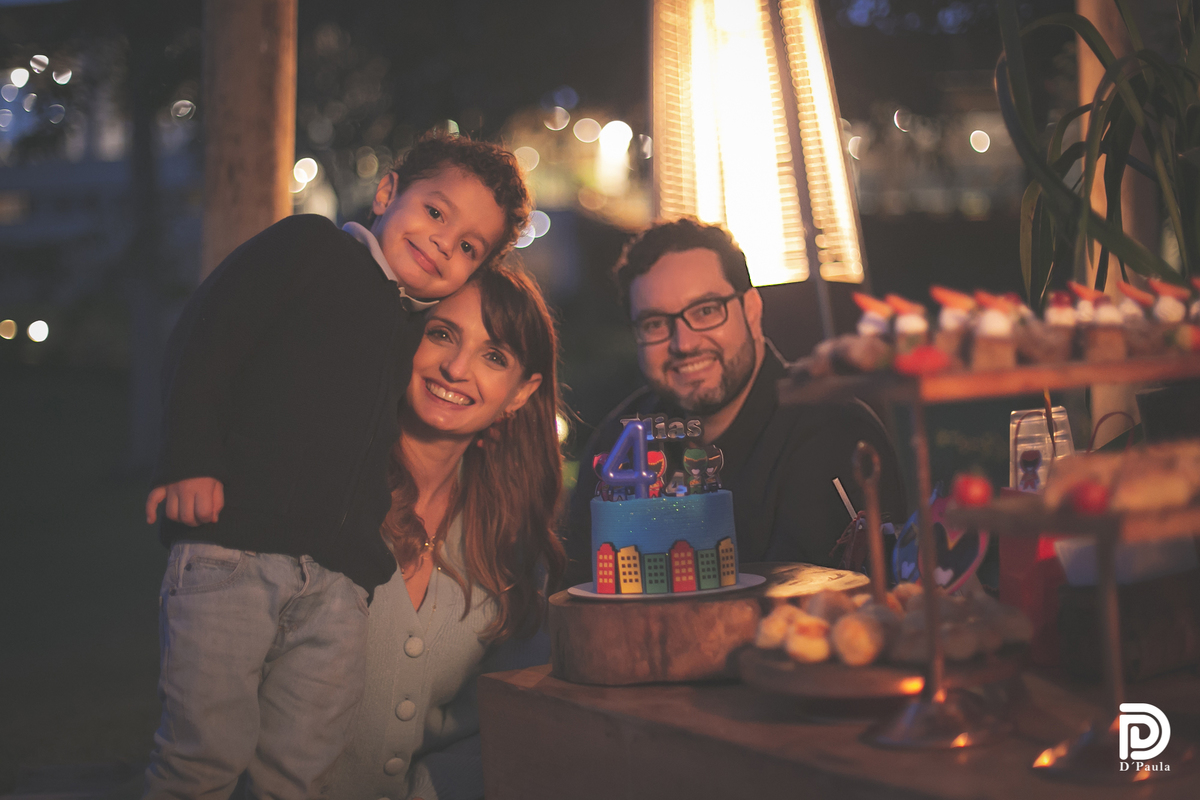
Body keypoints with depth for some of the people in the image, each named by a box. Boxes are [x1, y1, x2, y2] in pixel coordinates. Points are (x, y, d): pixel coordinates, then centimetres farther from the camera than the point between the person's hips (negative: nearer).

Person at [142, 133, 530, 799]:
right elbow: (201, 341, -2)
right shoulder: (307, 248, 7)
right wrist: (192, 461, -12)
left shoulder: (425, 333, 24)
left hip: (338, 582, 5)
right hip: (229, 548, -5)